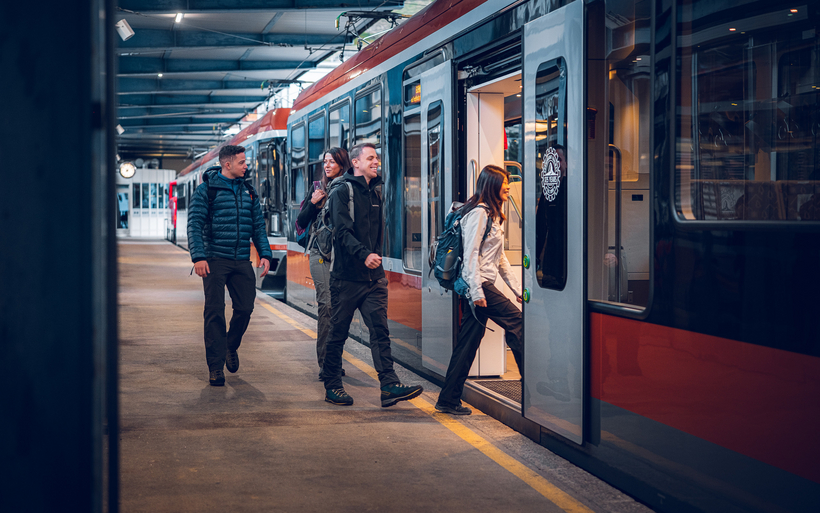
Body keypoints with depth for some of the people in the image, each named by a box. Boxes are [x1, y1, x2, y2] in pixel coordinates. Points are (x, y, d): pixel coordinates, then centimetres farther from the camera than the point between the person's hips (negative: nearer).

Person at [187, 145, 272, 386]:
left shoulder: (248, 191, 14)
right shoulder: (207, 189, -2)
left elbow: (258, 225, 17)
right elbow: (194, 224, -7)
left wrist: (264, 253, 6)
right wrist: (198, 256, -17)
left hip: (242, 262, 5)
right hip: (215, 260, -5)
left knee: (245, 308, 3)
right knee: (215, 312, -4)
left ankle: (230, 347, 31)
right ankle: (215, 367, 2)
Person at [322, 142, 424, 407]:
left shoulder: (375, 194, 15)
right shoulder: (342, 192, -6)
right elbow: (343, 231, -18)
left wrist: (377, 256, 13)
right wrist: (364, 255, -31)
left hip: (374, 277, 5)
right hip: (346, 276, -5)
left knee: (380, 330, -6)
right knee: (338, 333, 5)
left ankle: (390, 386, -12)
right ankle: (332, 387, 16)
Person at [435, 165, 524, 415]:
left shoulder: (493, 214, 21)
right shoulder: (478, 212, -11)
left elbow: (500, 258, 24)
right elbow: (470, 254, -17)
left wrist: (517, 288, 20)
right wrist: (477, 291, -21)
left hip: (481, 286, 10)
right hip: (478, 285, -10)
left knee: (467, 345, 8)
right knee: (517, 323, -7)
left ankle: (449, 400, 9)